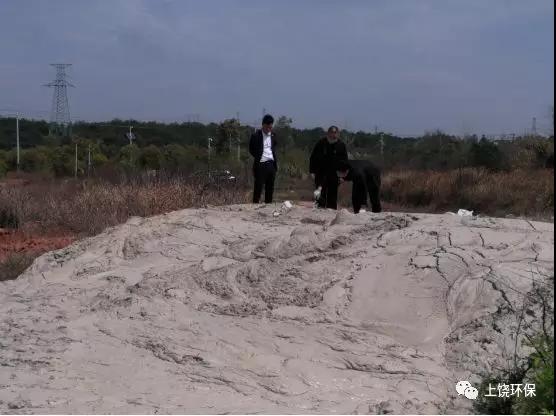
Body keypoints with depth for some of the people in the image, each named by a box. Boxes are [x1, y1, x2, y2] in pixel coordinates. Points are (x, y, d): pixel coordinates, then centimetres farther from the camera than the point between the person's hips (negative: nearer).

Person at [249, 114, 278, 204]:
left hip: (271, 164, 5)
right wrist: (258, 157, -2)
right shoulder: (256, 136, -5)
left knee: (270, 188, 8)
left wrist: (275, 162, 13)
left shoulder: (273, 135, 11)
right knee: (258, 187, -4)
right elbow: (251, 150, 3)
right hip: (261, 165, -5)